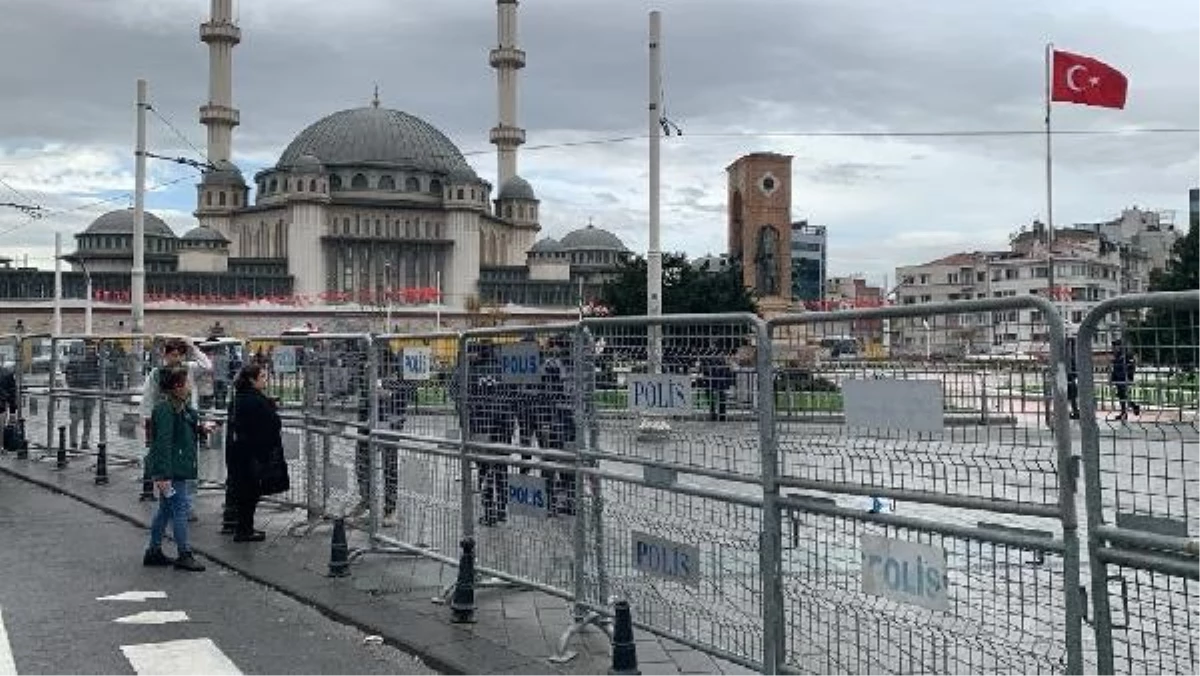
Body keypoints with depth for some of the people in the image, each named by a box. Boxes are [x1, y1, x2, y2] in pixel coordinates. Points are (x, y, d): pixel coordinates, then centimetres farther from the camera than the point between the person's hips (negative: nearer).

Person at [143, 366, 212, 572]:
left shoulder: (180, 407, 13)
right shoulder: (165, 409, -18)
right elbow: (163, 442, -22)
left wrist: (200, 428, 7)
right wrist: (163, 475, -25)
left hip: (177, 468, 10)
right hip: (171, 469, -10)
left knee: (166, 509, 16)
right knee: (180, 508, -5)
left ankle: (153, 551, 25)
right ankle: (183, 555, 2)